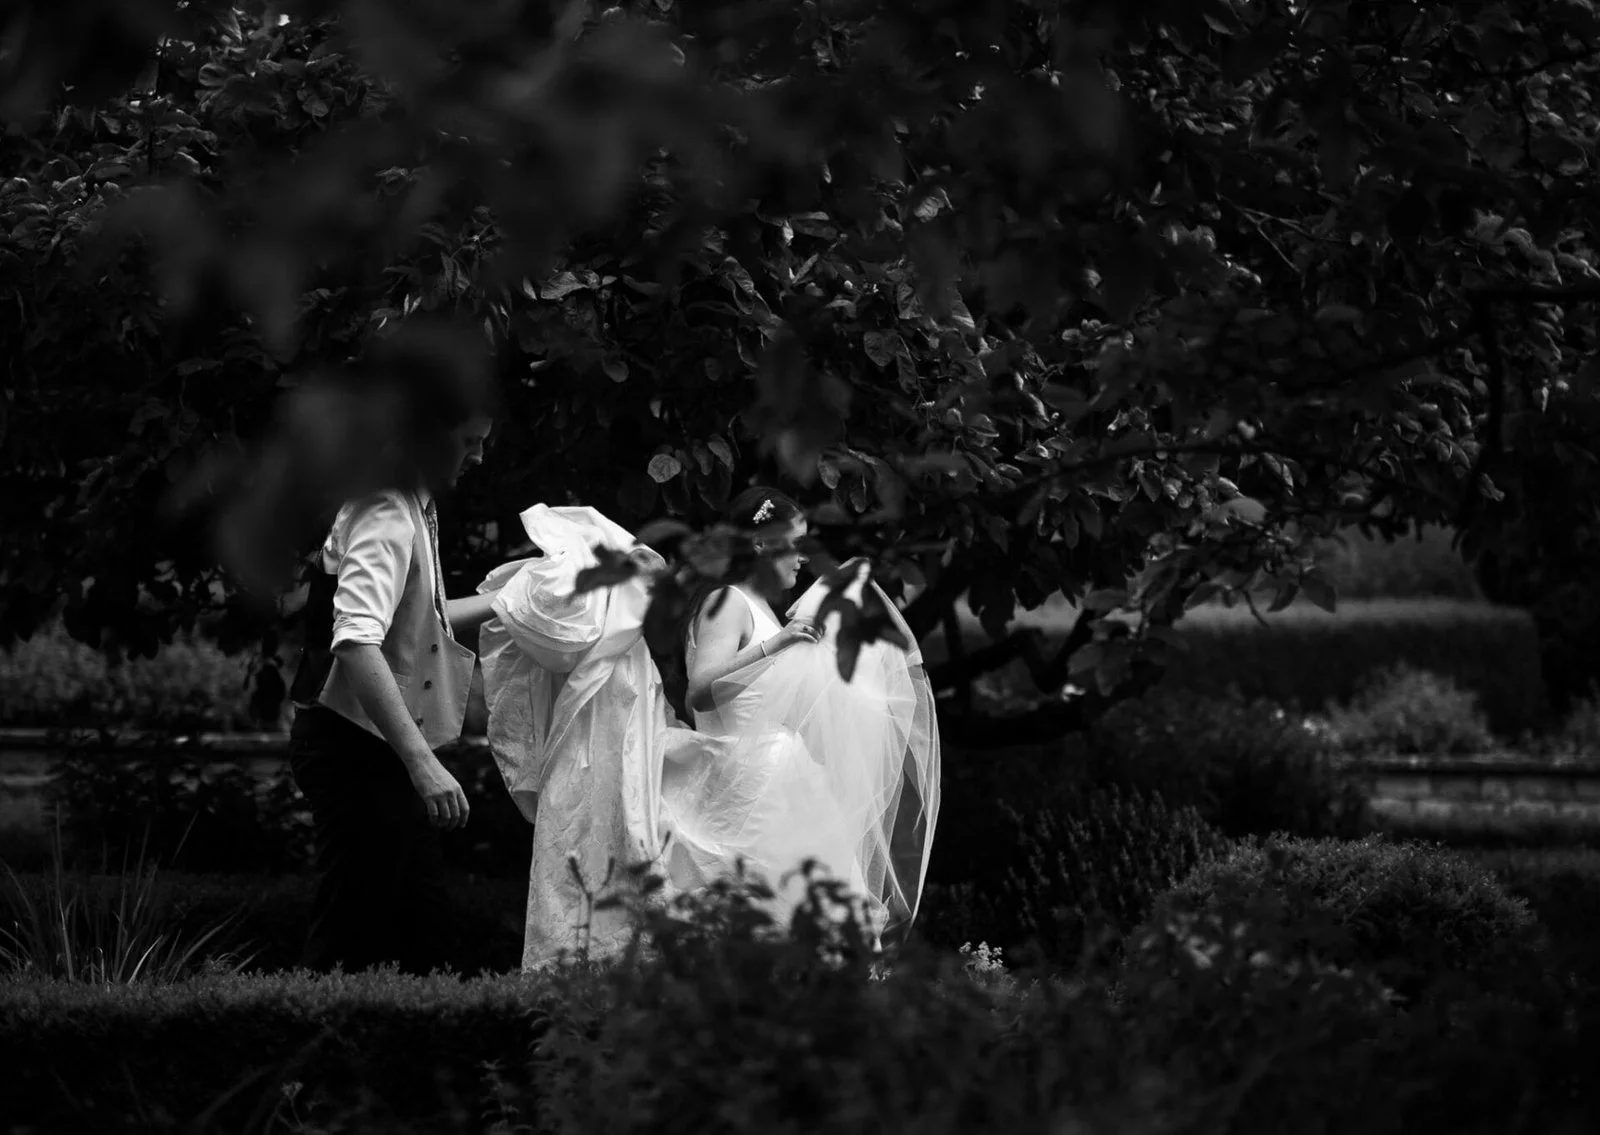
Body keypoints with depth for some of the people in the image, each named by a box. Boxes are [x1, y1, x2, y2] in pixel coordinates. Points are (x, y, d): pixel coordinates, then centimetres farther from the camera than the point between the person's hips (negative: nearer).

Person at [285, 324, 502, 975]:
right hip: (354, 748, -11)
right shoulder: (384, 520, -19)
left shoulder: (409, 509, 13)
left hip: (381, 755, 11)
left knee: (420, 921, 15)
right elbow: (356, 643, -34)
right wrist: (422, 763, -39)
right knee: (350, 943, -8)